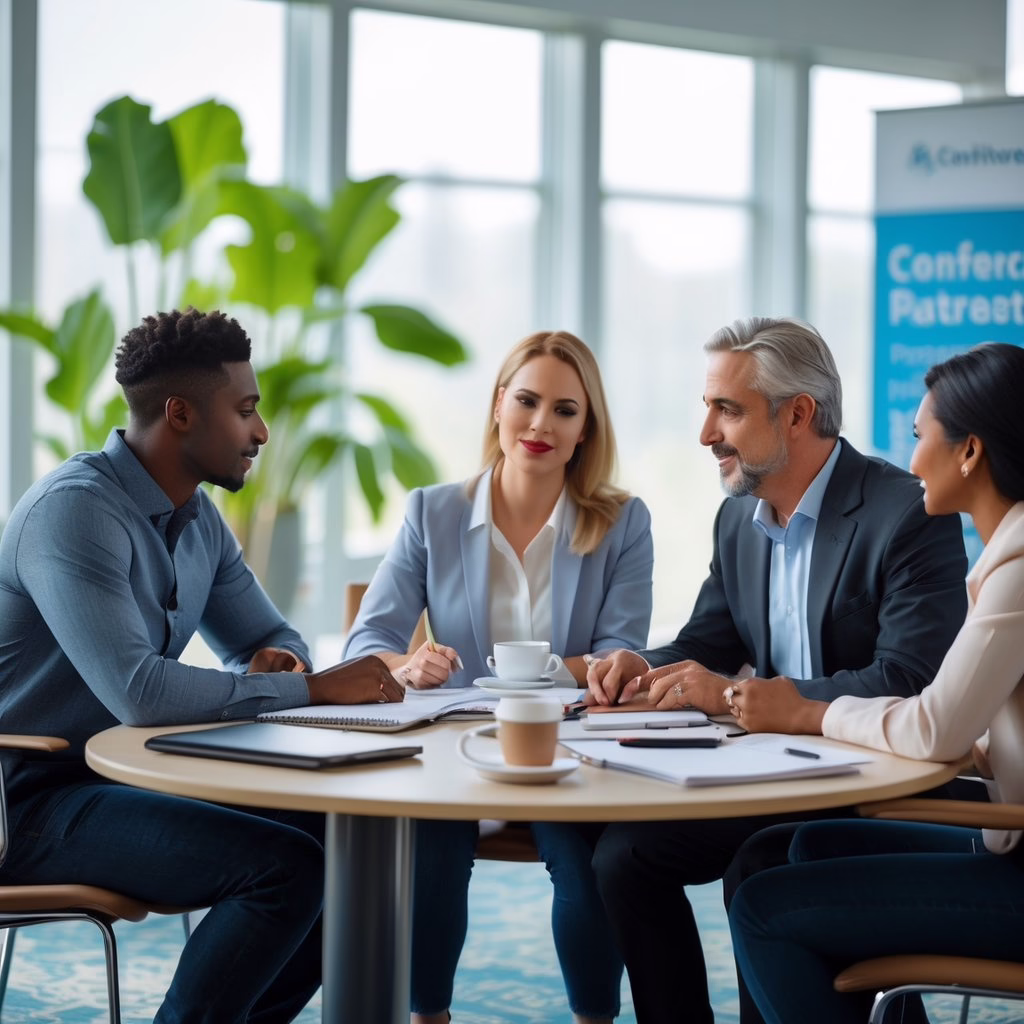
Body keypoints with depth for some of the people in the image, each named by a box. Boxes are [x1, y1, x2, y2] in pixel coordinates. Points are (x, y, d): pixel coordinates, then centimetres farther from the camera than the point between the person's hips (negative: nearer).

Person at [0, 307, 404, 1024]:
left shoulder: (198, 518, 8)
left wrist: (278, 662, -7)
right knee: (285, 866, -24)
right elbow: (138, 693, -31)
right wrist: (313, 689, -24)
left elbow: (272, 638, 19)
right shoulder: (76, 509, -20)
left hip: (127, 777, 9)